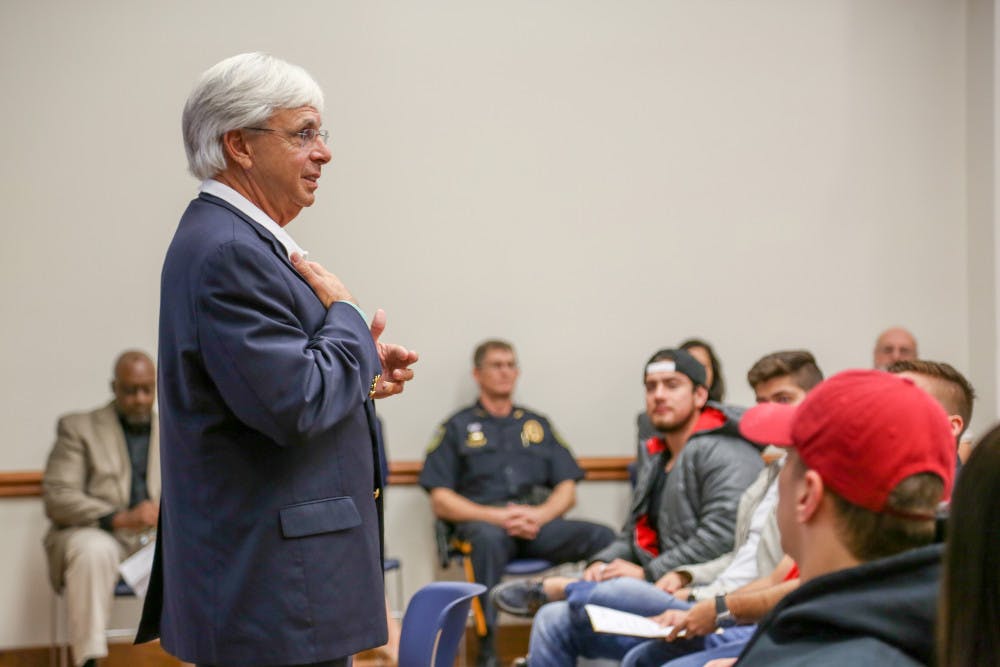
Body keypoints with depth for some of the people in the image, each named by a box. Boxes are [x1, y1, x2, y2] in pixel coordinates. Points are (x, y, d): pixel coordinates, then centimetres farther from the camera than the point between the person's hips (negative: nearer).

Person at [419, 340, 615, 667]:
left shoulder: (537, 425, 26)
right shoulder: (457, 428, 16)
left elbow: (567, 490, 17)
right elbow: (440, 501, 5)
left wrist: (539, 514, -7)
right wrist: (497, 516, -11)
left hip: (539, 522, 3)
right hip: (484, 521, -3)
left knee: (603, 537, -27)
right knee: (489, 538, -40)